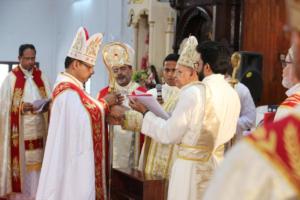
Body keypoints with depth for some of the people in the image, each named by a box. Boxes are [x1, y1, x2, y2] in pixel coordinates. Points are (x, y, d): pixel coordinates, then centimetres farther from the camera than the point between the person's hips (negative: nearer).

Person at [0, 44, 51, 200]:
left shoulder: (41, 77, 9)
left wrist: (44, 106, -12)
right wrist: (21, 107, -19)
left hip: (38, 128, 3)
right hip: (19, 130, -3)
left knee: (37, 162, 4)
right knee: (20, 162, -3)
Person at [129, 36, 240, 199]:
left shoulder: (193, 93, -16)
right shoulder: (231, 93, 6)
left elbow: (169, 134, -11)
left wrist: (145, 112, 0)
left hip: (191, 168, -7)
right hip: (217, 165, 7)